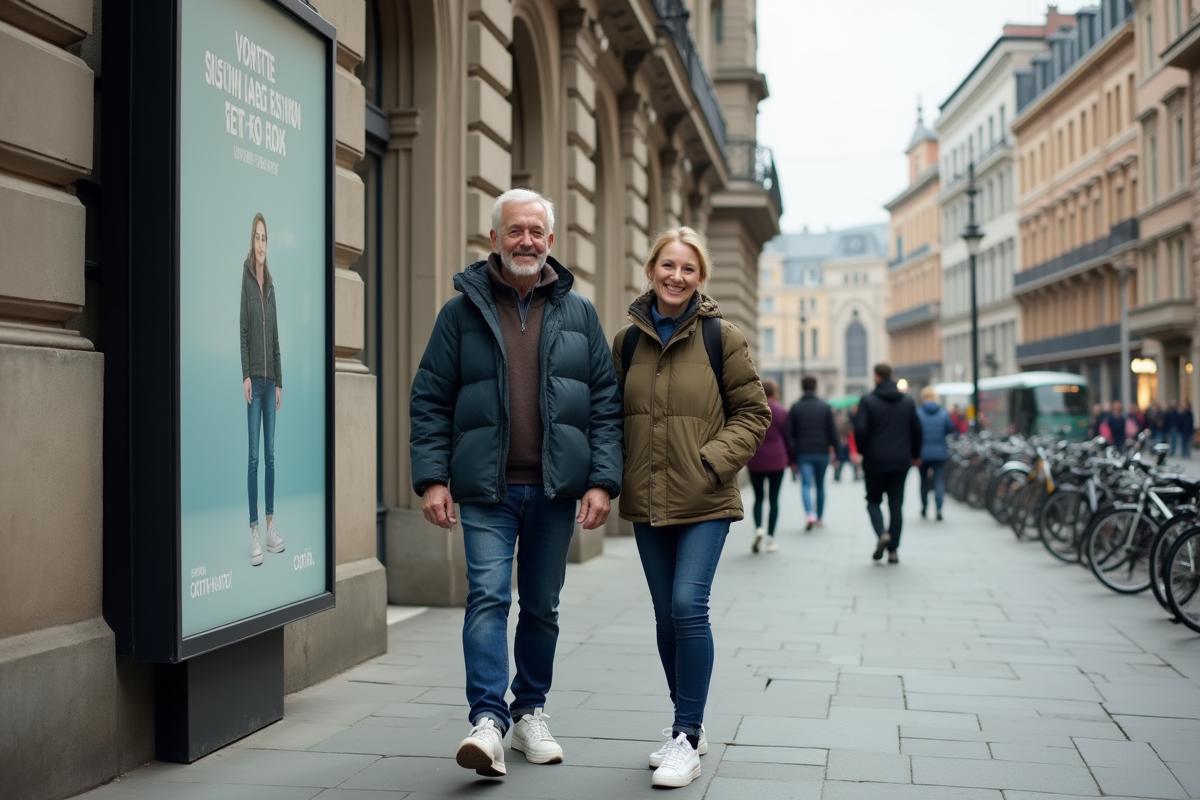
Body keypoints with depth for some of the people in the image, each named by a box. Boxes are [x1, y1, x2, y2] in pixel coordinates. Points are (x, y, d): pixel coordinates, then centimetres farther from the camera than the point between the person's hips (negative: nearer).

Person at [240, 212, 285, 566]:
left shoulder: (270, 284, 14)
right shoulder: (244, 278, -6)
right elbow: (241, 331, -10)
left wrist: (279, 381, 14)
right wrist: (245, 375, -16)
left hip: (271, 380, 6)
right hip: (252, 379, -6)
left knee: (270, 455, 9)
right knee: (253, 456, -6)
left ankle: (271, 524, 16)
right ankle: (254, 529, -2)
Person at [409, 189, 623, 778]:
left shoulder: (578, 313, 7)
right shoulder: (463, 311, 3)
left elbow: (606, 403, 5)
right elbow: (429, 400, 2)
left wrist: (602, 480, -5)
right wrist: (431, 477, -8)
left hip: (555, 488, 2)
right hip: (486, 489, -2)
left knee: (542, 605, 12)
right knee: (488, 596, -12)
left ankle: (531, 712, 26)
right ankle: (488, 720, -11)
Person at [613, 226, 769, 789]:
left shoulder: (722, 338, -2)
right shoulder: (627, 340, 8)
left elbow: (752, 413, 1)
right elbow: (611, 415, 15)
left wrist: (714, 459, -13)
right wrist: (612, 475, 3)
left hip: (704, 502, -4)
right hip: (647, 503, 4)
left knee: (689, 605, -15)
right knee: (667, 616, 11)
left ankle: (688, 737, -3)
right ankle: (685, 727, 26)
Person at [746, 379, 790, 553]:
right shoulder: (782, 412, -4)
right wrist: (790, 459, 9)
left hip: (755, 461, 1)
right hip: (777, 461, -1)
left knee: (758, 498, 11)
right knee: (774, 499, 5)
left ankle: (758, 528, -13)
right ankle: (771, 538, 2)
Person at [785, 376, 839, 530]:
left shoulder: (795, 407, 1)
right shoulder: (825, 407, 2)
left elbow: (790, 434, -2)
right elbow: (833, 432, -1)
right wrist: (836, 452, 5)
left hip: (803, 454, -1)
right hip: (822, 453, 1)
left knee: (806, 484, -5)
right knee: (820, 485, 16)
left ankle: (810, 513, -27)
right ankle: (820, 518, 24)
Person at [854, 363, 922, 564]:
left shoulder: (868, 401, -6)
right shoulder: (908, 401, 7)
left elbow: (860, 430, -13)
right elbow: (917, 431, 9)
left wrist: (862, 451, 4)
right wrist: (915, 455, 21)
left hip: (875, 461, -3)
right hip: (900, 461, 3)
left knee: (873, 500, 11)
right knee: (896, 505, 6)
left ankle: (882, 534, -14)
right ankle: (893, 550, 4)